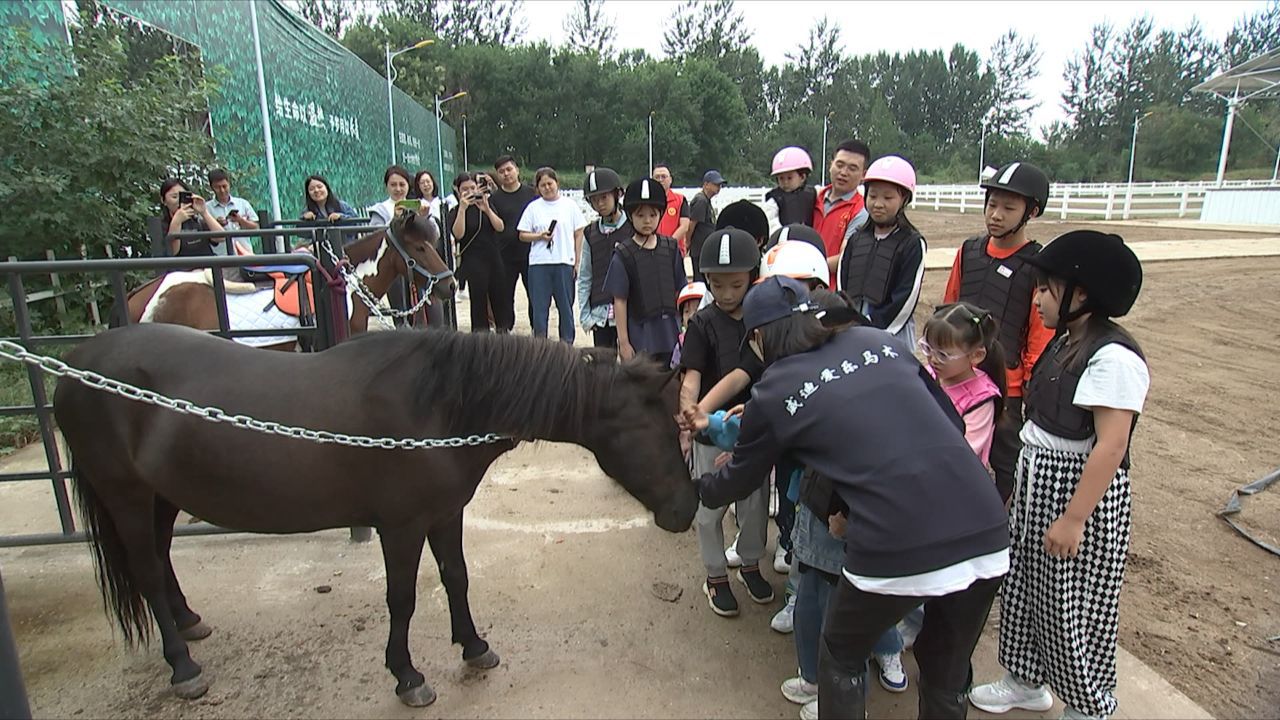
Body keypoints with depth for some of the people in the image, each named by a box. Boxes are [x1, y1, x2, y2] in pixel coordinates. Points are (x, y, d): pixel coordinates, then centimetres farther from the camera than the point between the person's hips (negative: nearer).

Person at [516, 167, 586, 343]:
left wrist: (577, 261, 1)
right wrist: (540, 236, -12)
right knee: (539, 305, 2)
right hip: (539, 263, 0)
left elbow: (579, 234, 6)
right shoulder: (533, 207, 6)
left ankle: (567, 341, 17)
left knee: (566, 305, 6)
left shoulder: (570, 205, 6)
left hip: (564, 262, 0)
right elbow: (522, 235, 7)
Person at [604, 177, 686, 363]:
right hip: (639, 336, -4)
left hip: (670, 333, 4)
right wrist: (623, 341, -9)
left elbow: (680, 292, 9)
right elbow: (619, 301, -8)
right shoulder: (623, 254, -7)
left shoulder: (671, 248, 4)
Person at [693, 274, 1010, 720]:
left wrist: (701, 487, 39)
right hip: (986, 533, 5)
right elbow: (950, 423, 14)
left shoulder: (773, 392, 2)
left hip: (898, 552, -5)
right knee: (948, 674, 29)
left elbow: (741, 480, 17)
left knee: (841, 658, 25)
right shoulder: (881, 341, 12)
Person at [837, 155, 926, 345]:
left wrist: (874, 328, -12)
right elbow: (842, 285, 7)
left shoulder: (913, 244, -5)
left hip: (892, 332, -4)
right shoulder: (856, 239, 10)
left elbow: (906, 298, -10)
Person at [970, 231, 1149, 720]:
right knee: (1026, 585, 20)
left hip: (1081, 490, -9)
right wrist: (1027, 482, 15)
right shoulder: (1067, 341, 5)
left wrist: (1073, 519, -23)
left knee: (1072, 607, 9)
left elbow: (1111, 445, -25)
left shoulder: (1113, 357, -22)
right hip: (1038, 480, 9)